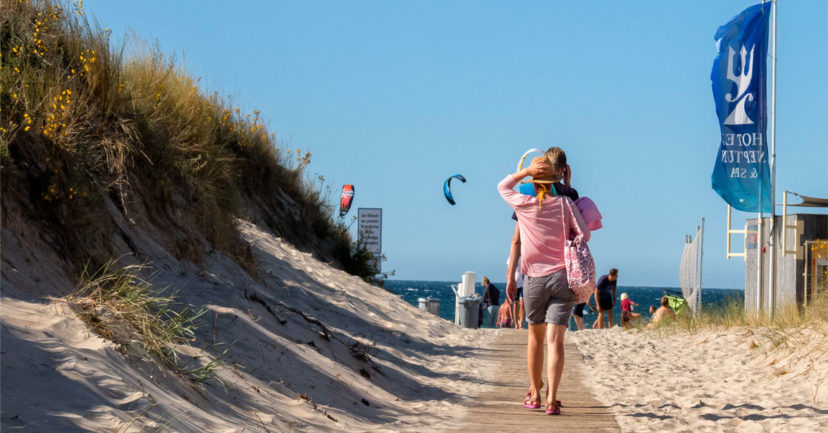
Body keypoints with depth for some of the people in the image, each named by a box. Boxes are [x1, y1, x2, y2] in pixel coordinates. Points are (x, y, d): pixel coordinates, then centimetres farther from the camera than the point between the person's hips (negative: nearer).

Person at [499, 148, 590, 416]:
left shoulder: (524, 204, -3)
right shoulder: (565, 203, -3)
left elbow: (502, 186, 16)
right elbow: (584, 235, -5)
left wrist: (527, 171, 7)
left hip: (534, 279, 1)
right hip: (561, 277, -1)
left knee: (535, 337, 18)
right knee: (556, 340, -5)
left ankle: (534, 394, 26)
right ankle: (552, 399, -16)